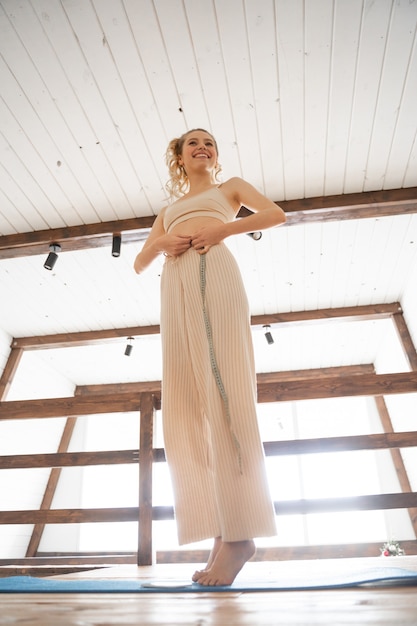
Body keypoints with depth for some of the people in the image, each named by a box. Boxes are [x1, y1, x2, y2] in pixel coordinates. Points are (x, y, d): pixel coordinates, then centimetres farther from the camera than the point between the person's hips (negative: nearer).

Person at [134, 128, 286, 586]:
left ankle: (241, 531, -19)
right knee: (186, 399, -10)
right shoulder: (168, 210, 34)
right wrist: (159, 244, 4)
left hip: (213, 270, -4)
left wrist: (221, 229, -5)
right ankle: (220, 533, -9)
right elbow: (139, 263, 26)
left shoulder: (230, 187, 26)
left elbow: (276, 213, 9)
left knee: (223, 387, -19)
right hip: (174, 284, 4)